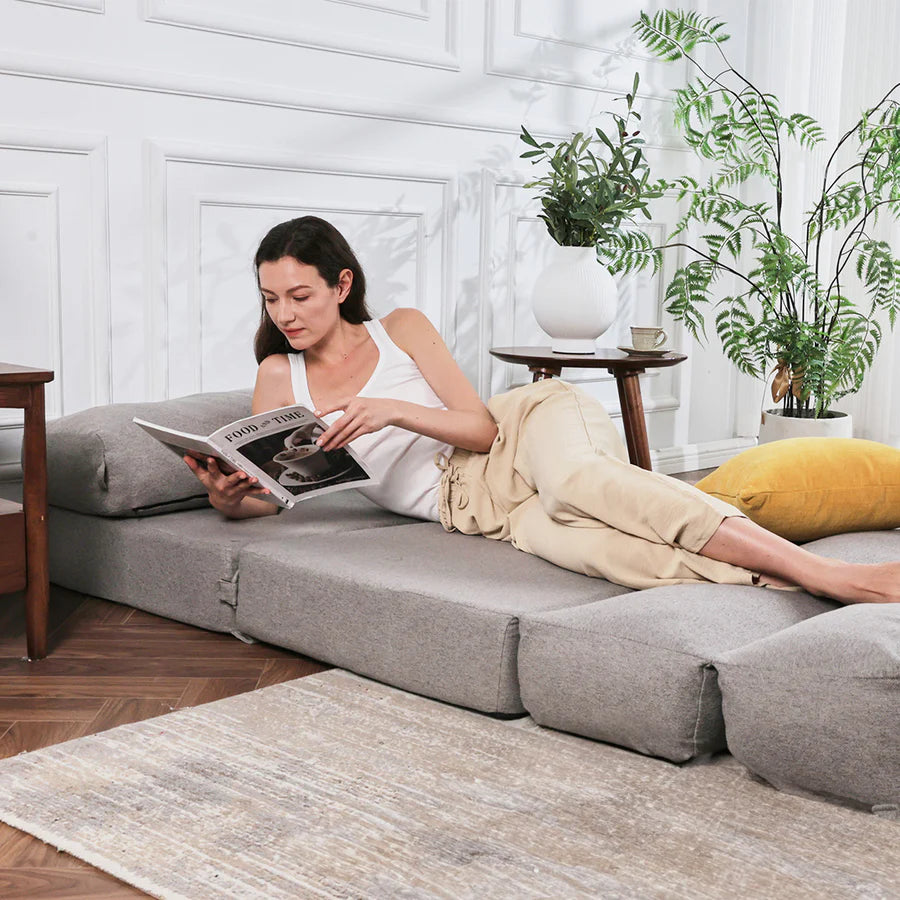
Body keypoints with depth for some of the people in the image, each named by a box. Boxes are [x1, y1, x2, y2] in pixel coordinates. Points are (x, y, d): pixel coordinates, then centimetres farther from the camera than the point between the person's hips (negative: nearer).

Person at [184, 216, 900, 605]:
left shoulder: (402, 329, 6)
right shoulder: (279, 377, 12)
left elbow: (483, 427, -2)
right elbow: (263, 494, 8)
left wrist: (396, 411, -18)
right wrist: (225, 496, -15)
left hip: (530, 425, -1)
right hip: (468, 503, 1)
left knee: (573, 480, -40)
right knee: (550, 534, -37)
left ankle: (832, 573, -49)